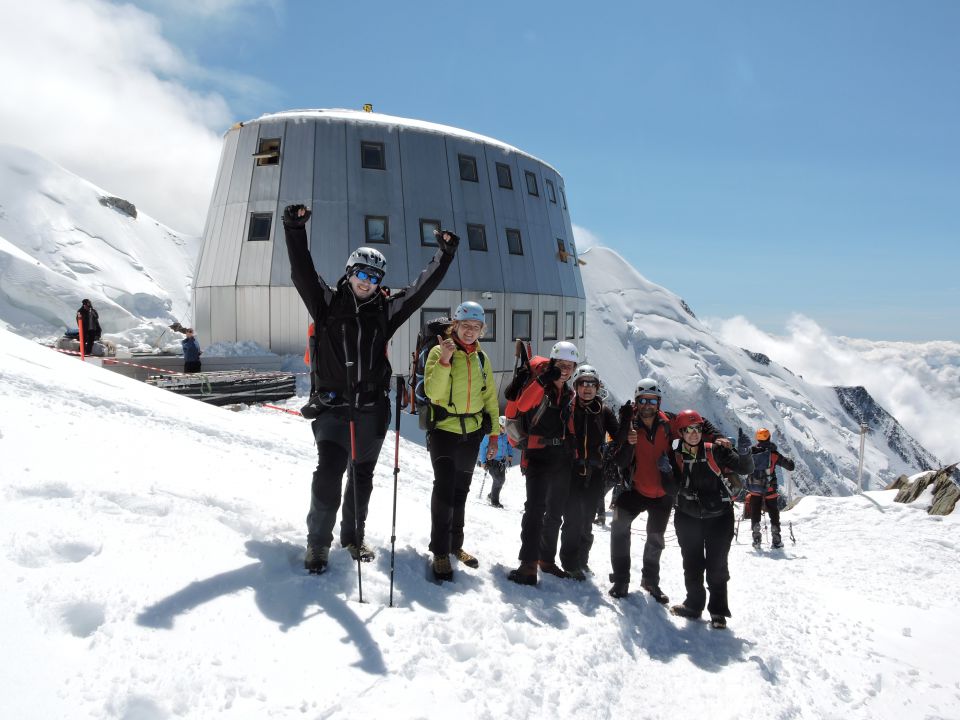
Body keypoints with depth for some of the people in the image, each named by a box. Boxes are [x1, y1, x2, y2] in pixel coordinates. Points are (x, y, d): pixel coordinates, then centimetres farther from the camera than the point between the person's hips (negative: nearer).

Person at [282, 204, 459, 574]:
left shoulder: (386, 309, 8)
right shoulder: (327, 301, 2)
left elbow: (421, 288, 9)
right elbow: (302, 271, -8)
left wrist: (444, 255, 3)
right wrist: (295, 229, -18)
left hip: (372, 408, 3)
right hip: (333, 405, -3)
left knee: (362, 476, 14)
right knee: (329, 472, -15)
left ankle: (353, 536, 31)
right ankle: (318, 540, 2)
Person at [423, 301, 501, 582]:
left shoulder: (481, 358, 6)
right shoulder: (439, 351, -9)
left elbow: (490, 397, 12)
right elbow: (433, 393, -21)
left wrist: (494, 433, 9)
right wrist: (444, 360, -33)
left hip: (472, 432, 5)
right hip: (444, 430, -5)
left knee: (461, 489, 15)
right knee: (444, 487, -12)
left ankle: (455, 545, 29)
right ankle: (440, 552, -1)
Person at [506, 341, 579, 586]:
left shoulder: (570, 395, 14)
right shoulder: (539, 387, -6)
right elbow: (522, 405, -27)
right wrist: (544, 379, -35)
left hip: (562, 462, 7)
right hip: (538, 457, -7)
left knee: (555, 512, 14)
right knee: (535, 509, -17)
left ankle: (546, 559, 27)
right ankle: (528, 565, -16)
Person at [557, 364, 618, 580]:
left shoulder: (604, 412, 6)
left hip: (594, 474, 3)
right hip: (571, 471, -3)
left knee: (587, 519, 12)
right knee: (573, 518, -7)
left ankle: (582, 560, 28)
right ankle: (570, 564, 4)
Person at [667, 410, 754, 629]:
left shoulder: (715, 451, -7)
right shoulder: (676, 457, -2)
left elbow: (744, 469, -10)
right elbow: (673, 489, -7)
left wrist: (744, 453, -30)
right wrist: (667, 473, -26)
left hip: (719, 516, -2)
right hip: (688, 517, 2)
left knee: (717, 565, 3)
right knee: (692, 564, 11)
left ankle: (718, 610, 15)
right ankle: (694, 603, 26)